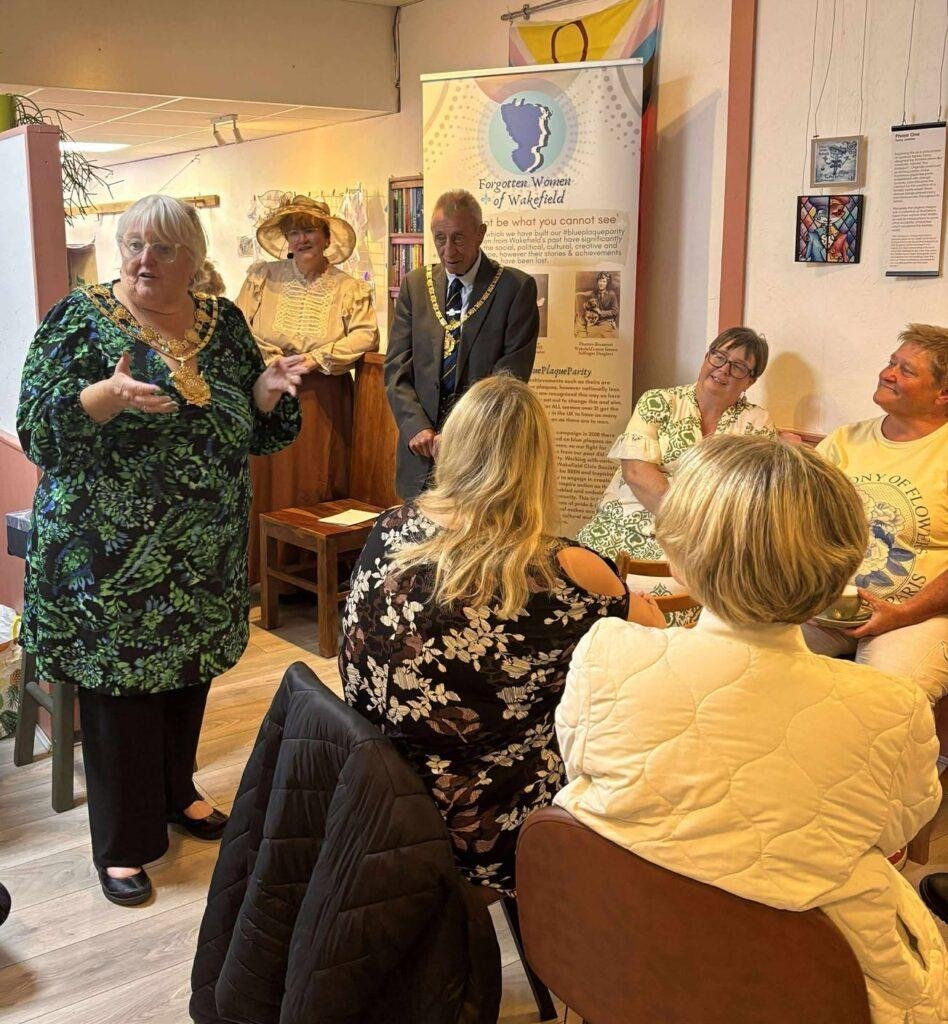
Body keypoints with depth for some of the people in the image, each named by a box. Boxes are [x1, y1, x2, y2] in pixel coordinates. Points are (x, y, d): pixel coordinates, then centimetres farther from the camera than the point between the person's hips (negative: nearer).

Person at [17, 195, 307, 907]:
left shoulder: (223, 323, 7)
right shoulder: (80, 318, -6)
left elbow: (256, 428, 10)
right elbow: (39, 425, -14)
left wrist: (270, 387, -11)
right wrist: (108, 397, -31)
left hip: (203, 557, 5)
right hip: (111, 558, -4)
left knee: (189, 676, 18)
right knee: (120, 690, 3)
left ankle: (176, 793, 41)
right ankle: (123, 844, 19)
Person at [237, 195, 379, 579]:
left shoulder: (349, 289, 4)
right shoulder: (262, 277, 7)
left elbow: (366, 335, -8)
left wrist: (315, 358, -16)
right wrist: (274, 362, -12)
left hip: (321, 403, -1)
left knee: (315, 487, 2)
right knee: (265, 486, 2)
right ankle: (263, 574, 12)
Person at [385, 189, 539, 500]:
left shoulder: (516, 287, -2)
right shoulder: (414, 285, 10)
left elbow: (511, 375, -8)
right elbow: (396, 369, 5)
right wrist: (417, 428, -11)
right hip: (422, 451, 3)